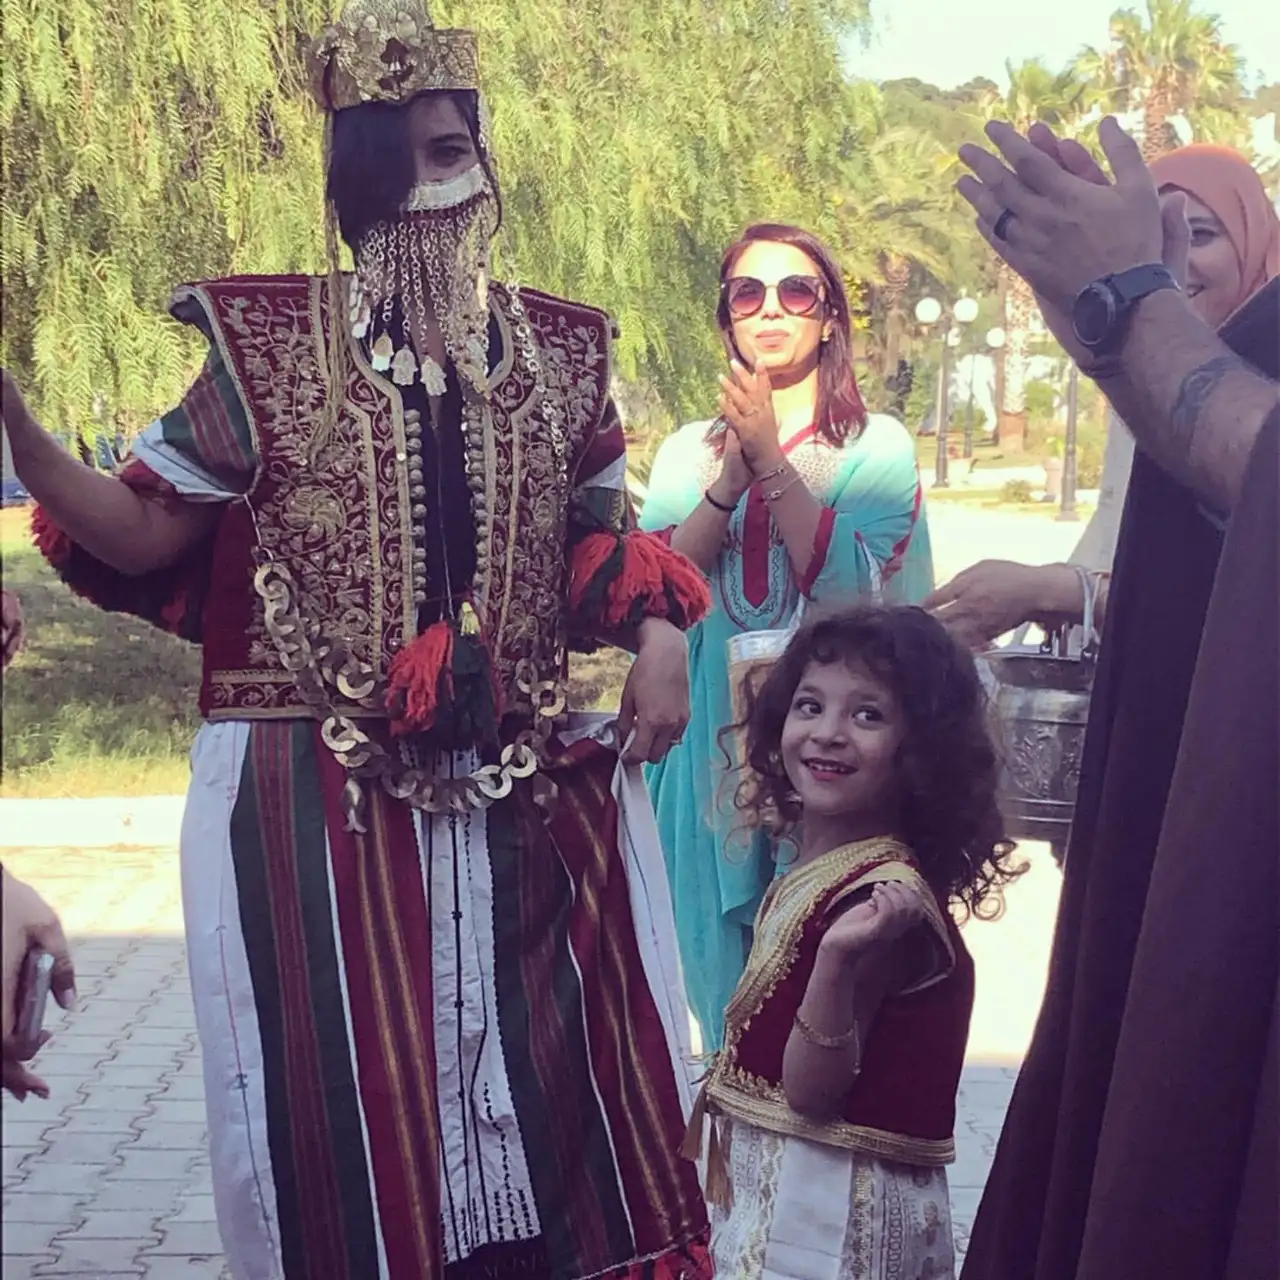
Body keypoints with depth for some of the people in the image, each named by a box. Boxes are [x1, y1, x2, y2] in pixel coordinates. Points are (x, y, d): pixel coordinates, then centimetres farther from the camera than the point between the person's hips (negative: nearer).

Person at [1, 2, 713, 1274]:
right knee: (347, 1086, 2)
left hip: (527, 783, 3)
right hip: (323, 788, -2)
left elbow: (602, 545, 15)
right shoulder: (269, 346, 1)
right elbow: (142, 533, -1)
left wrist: (660, 635, -3)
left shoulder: (556, 351, 9)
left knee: (560, 1074, 7)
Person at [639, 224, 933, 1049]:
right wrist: (729, 476, -15)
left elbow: (851, 588, -14)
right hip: (717, 741, 3)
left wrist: (771, 461, -15)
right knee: (731, 979, 6)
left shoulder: (878, 447, 2)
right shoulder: (688, 452, 11)